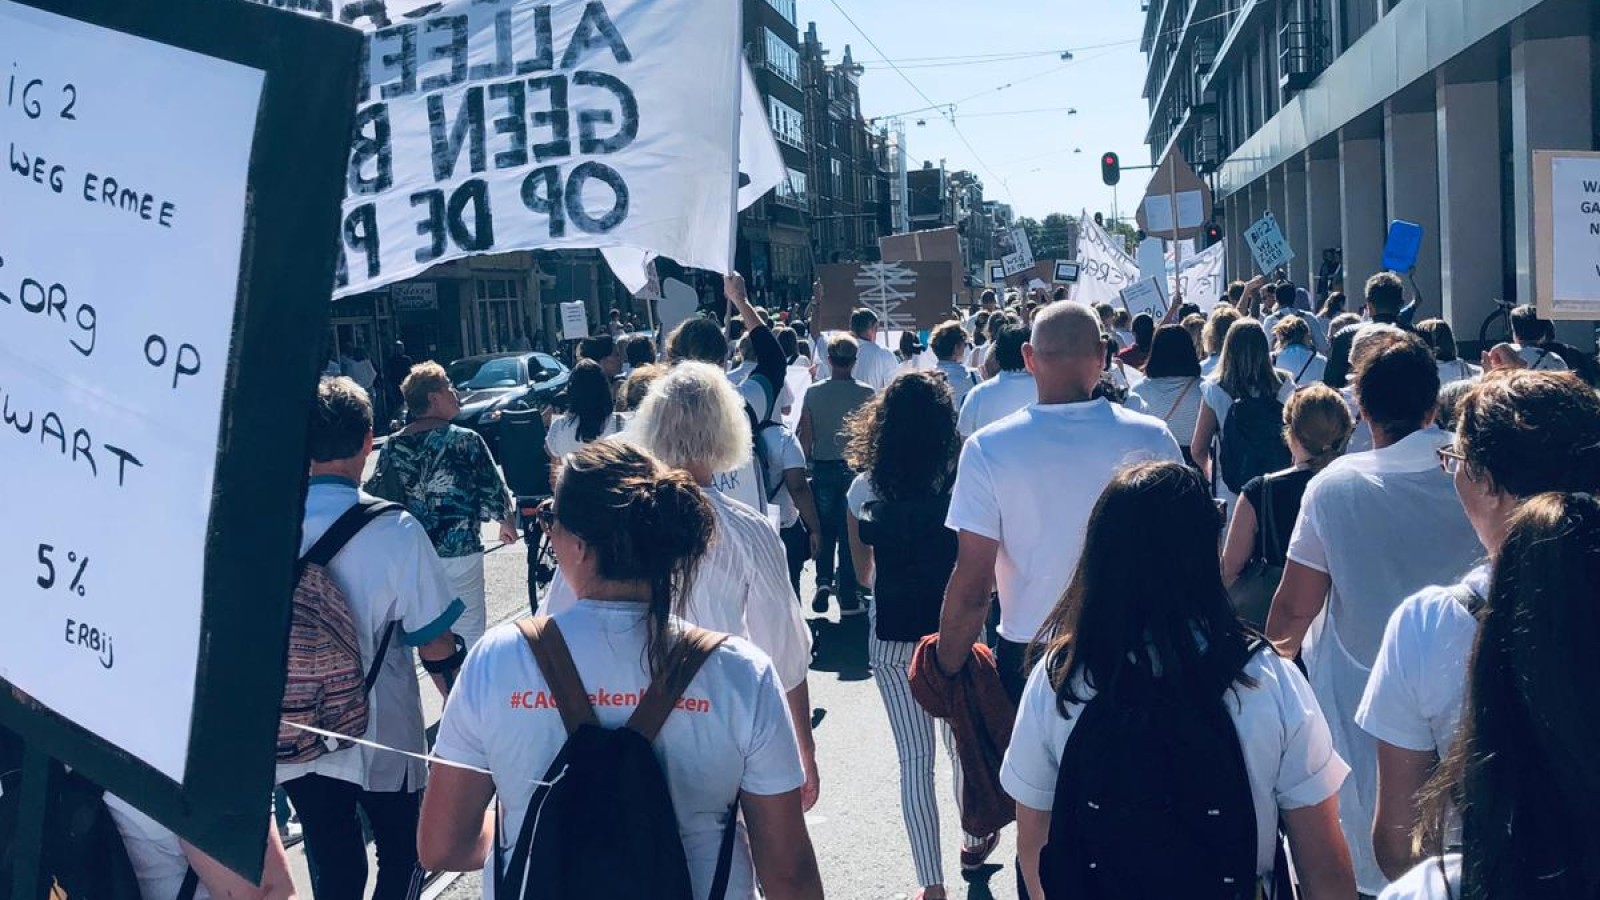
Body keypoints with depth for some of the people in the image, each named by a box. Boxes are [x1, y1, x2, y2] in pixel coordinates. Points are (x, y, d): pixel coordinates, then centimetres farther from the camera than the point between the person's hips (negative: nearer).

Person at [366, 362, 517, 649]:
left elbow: (377, 493, 8)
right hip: (459, 550, -5)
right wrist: (507, 521, 13)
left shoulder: (393, 445, 2)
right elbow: (493, 490, -6)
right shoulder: (466, 441, -12)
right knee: (467, 630, 4)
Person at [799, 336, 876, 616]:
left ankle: (823, 580, 1)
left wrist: (807, 463, 11)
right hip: (855, 467, -1)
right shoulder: (866, 393, -7)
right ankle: (848, 596, 9)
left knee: (824, 530, 16)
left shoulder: (813, 392, -3)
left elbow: (806, 436, -1)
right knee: (850, 533, 6)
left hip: (823, 468, 1)